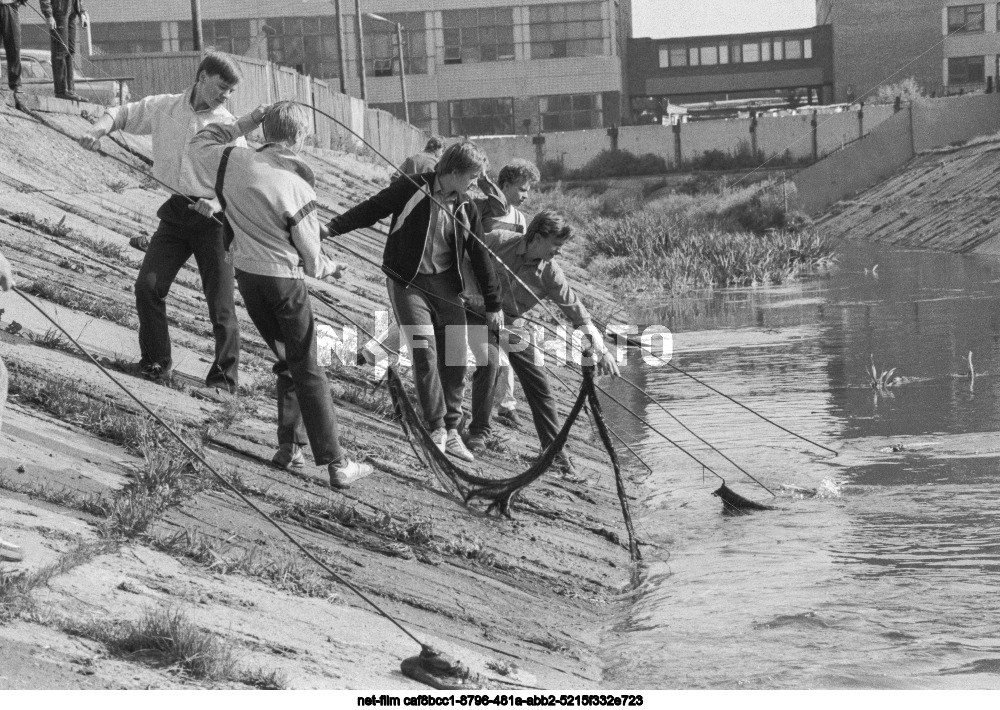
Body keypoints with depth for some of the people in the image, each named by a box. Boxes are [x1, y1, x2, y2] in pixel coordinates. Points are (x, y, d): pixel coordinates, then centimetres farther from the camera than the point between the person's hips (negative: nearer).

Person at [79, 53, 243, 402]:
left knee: (221, 304, -5)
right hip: (175, 212, 3)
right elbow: (121, 114, 15)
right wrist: (99, 128, -6)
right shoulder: (163, 108, 2)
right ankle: (156, 363, 17)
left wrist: (218, 204, -24)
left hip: (213, 217, -3)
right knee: (147, 285, -2)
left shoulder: (228, 127, -5)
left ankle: (223, 381, 4)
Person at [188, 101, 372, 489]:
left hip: (246, 275, 5)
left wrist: (245, 124, 11)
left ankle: (289, 447, 22)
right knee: (308, 373, 0)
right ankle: (336, 464, 0)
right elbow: (311, 259, -7)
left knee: (287, 363, 21)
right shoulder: (298, 187, -16)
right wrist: (329, 267, 16)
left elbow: (199, 144, 16)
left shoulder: (236, 162, -7)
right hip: (285, 281, -5)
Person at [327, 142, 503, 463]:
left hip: (445, 285, 5)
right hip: (408, 281, -5)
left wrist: (493, 303, 13)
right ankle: (436, 428, -7)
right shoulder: (412, 189, -11)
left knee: (455, 358, 2)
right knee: (425, 352, -15)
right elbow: (371, 210, -4)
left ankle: (451, 431, 14)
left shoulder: (466, 208, 4)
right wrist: (333, 228, -13)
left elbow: (480, 255, 11)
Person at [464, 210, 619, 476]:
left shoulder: (550, 273, -16)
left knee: (537, 380, -4)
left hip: (512, 323, 3)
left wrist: (601, 351, -18)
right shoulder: (498, 241, -22)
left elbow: (577, 312, -13)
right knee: (487, 364, -25)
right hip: (478, 313, -3)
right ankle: (478, 432, -7)